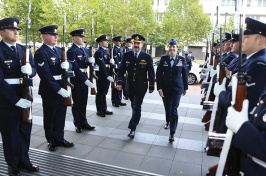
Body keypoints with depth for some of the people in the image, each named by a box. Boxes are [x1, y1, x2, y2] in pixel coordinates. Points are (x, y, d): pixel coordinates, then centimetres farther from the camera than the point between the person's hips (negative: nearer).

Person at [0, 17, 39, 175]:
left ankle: (24, 160, 34)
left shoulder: (24, 49, 9)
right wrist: (16, 100, -21)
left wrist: (30, 70, -17)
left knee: (25, 129, 15)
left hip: (25, 96, 6)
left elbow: (34, 70, 8)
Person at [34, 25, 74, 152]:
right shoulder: (40, 53, -13)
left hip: (62, 88, 7)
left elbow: (70, 65, 12)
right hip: (49, 90, -7)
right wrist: (58, 89, -24)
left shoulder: (58, 50, 11)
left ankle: (59, 138, 31)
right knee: (50, 117, 11)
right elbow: (45, 75, -20)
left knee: (61, 115, 16)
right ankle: (51, 141, 28)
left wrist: (67, 65, -13)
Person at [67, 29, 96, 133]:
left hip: (85, 79, 7)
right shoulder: (71, 51, -14)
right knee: (77, 103, 7)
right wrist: (85, 80, -24)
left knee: (83, 103, 15)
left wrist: (90, 60, -8)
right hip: (76, 80, -7)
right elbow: (75, 68, -20)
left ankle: (83, 123, 28)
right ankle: (78, 124, 22)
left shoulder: (85, 50, 11)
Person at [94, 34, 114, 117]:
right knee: (100, 94, 4)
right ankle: (99, 110, 16)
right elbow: (102, 65, -21)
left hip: (107, 75, 8)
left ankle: (104, 109, 28)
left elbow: (108, 61, 16)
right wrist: (107, 76, -24)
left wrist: (111, 61, -8)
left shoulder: (107, 50, 13)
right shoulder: (98, 52, -15)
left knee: (104, 93, 16)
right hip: (101, 76, -8)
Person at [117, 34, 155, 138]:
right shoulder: (126, 56, 1)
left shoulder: (147, 57, -6)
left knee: (137, 107, -5)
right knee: (133, 105, 19)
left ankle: (133, 129, -1)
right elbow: (121, 70, 3)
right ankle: (136, 118, 45)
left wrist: (151, 86, -1)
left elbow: (151, 73, -1)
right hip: (130, 86, 3)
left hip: (141, 86, -3)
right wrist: (120, 82, -7)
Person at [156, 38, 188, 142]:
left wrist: (185, 88, 9)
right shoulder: (163, 59, 0)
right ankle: (168, 121, 47)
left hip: (177, 88, -2)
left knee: (174, 109, -7)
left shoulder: (181, 59, -1)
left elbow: (185, 74, 7)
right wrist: (159, 88, -7)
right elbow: (158, 74, -1)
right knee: (167, 107, 17)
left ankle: (172, 133, -2)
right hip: (165, 88, 2)